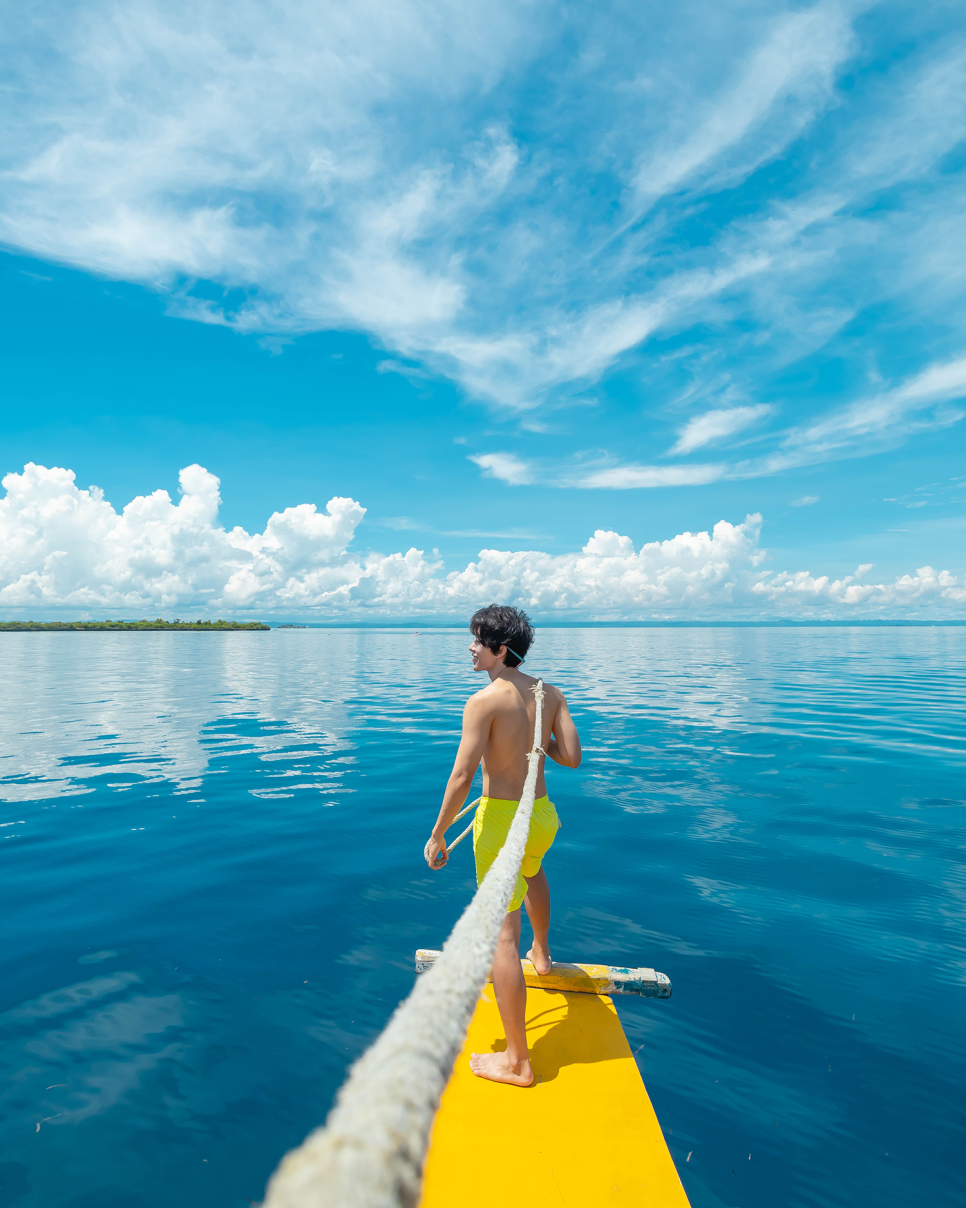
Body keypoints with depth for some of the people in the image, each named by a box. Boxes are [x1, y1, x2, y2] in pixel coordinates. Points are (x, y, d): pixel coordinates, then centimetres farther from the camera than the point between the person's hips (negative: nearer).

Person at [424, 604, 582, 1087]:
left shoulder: (484, 701, -18)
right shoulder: (551, 694, 0)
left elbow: (461, 777, -19)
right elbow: (571, 757, -1)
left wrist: (438, 834, -9)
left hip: (500, 820, -7)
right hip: (543, 815, 7)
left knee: (502, 935, 1)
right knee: (532, 870, 40)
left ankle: (517, 1061, 11)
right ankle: (542, 954, 59)